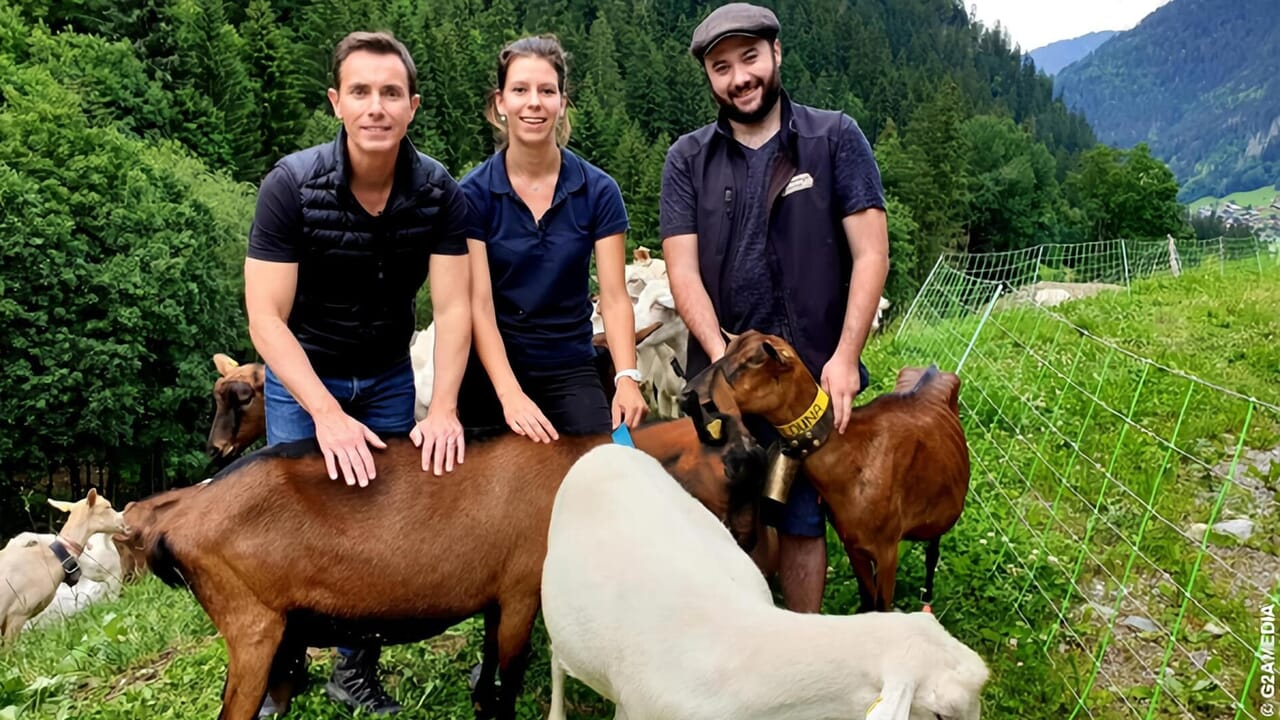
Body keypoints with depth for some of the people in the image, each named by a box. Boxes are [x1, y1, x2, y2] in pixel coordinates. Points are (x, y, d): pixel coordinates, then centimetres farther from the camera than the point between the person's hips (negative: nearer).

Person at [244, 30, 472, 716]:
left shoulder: (439, 192, -15)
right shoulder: (292, 184, -21)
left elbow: (452, 306, -16)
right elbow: (265, 316, -22)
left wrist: (443, 408, -29)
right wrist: (327, 413, -32)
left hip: (388, 377, 2)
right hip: (302, 376, -2)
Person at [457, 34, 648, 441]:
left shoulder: (598, 191, -4)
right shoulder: (474, 193, -7)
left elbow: (614, 297, -7)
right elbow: (479, 305, -12)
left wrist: (627, 378, -23)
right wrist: (510, 394, -25)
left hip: (571, 370, 1)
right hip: (493, 371, 0)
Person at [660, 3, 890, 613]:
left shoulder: (835, 138, 1)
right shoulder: (688, 159, 6)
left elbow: (870, 253, -4)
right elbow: (683, 269, -1)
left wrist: (845, 356, -12)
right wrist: (724, 358, -14)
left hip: (815, 376, -1)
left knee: (801, 523, 8)